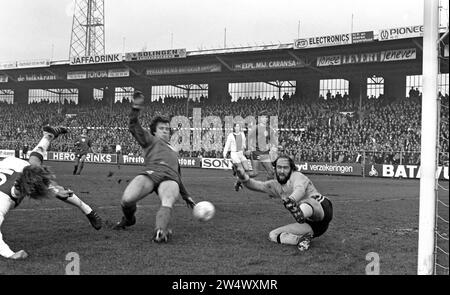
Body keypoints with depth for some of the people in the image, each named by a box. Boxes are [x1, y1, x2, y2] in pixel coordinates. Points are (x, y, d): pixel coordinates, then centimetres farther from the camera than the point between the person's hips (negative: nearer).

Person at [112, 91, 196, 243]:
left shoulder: (174, 151, 43)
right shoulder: (150, 140, 30)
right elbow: (134, 127, 14)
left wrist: (186, 196, 46)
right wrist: (135, 109, -1)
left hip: (170, 178, 3)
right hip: (151, 172, -3)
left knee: (168, 203, -34)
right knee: (127, 199, -25)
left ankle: (160, 231, -52)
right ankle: (129, 219, 7)